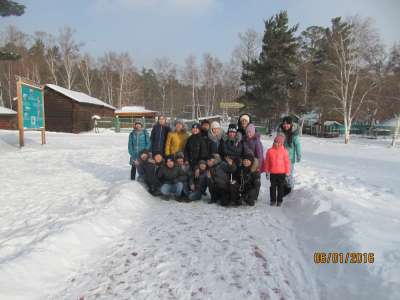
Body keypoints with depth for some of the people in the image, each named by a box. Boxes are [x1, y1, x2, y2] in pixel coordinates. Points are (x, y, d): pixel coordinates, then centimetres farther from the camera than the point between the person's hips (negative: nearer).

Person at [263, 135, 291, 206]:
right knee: (273, 186, 9)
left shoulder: (284, 151, -4)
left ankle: (279, 200, 21)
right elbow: (267, 162, 4)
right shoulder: (270, 151, -2)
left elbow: (287, 162, 0)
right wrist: (267, 171, 5)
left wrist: (287, 172, -1)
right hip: (272, 173, 1)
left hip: (281, 173, -1)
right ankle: (273, 200, 20)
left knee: (280, 187, 9)